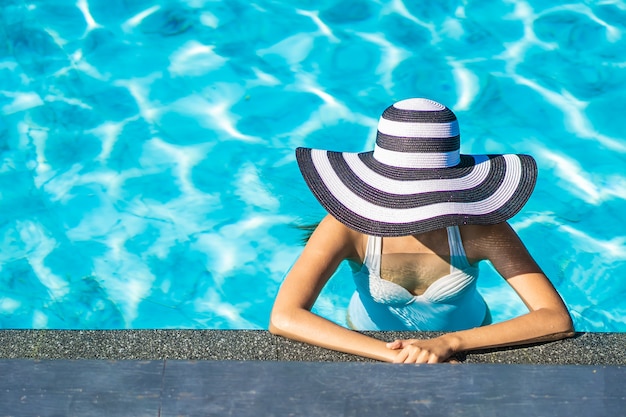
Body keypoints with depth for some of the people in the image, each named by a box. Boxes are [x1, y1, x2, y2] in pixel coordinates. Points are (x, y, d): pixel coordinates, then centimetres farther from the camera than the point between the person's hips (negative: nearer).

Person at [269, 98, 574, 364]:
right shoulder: (350, 225, -30)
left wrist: (449, 344, -43)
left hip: (466, 344, 0)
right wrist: (393, 355, -46)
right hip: (372, 349, 0)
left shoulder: (477, 227, -29)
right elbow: (283, 318, -39)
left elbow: (558, 320, -32)